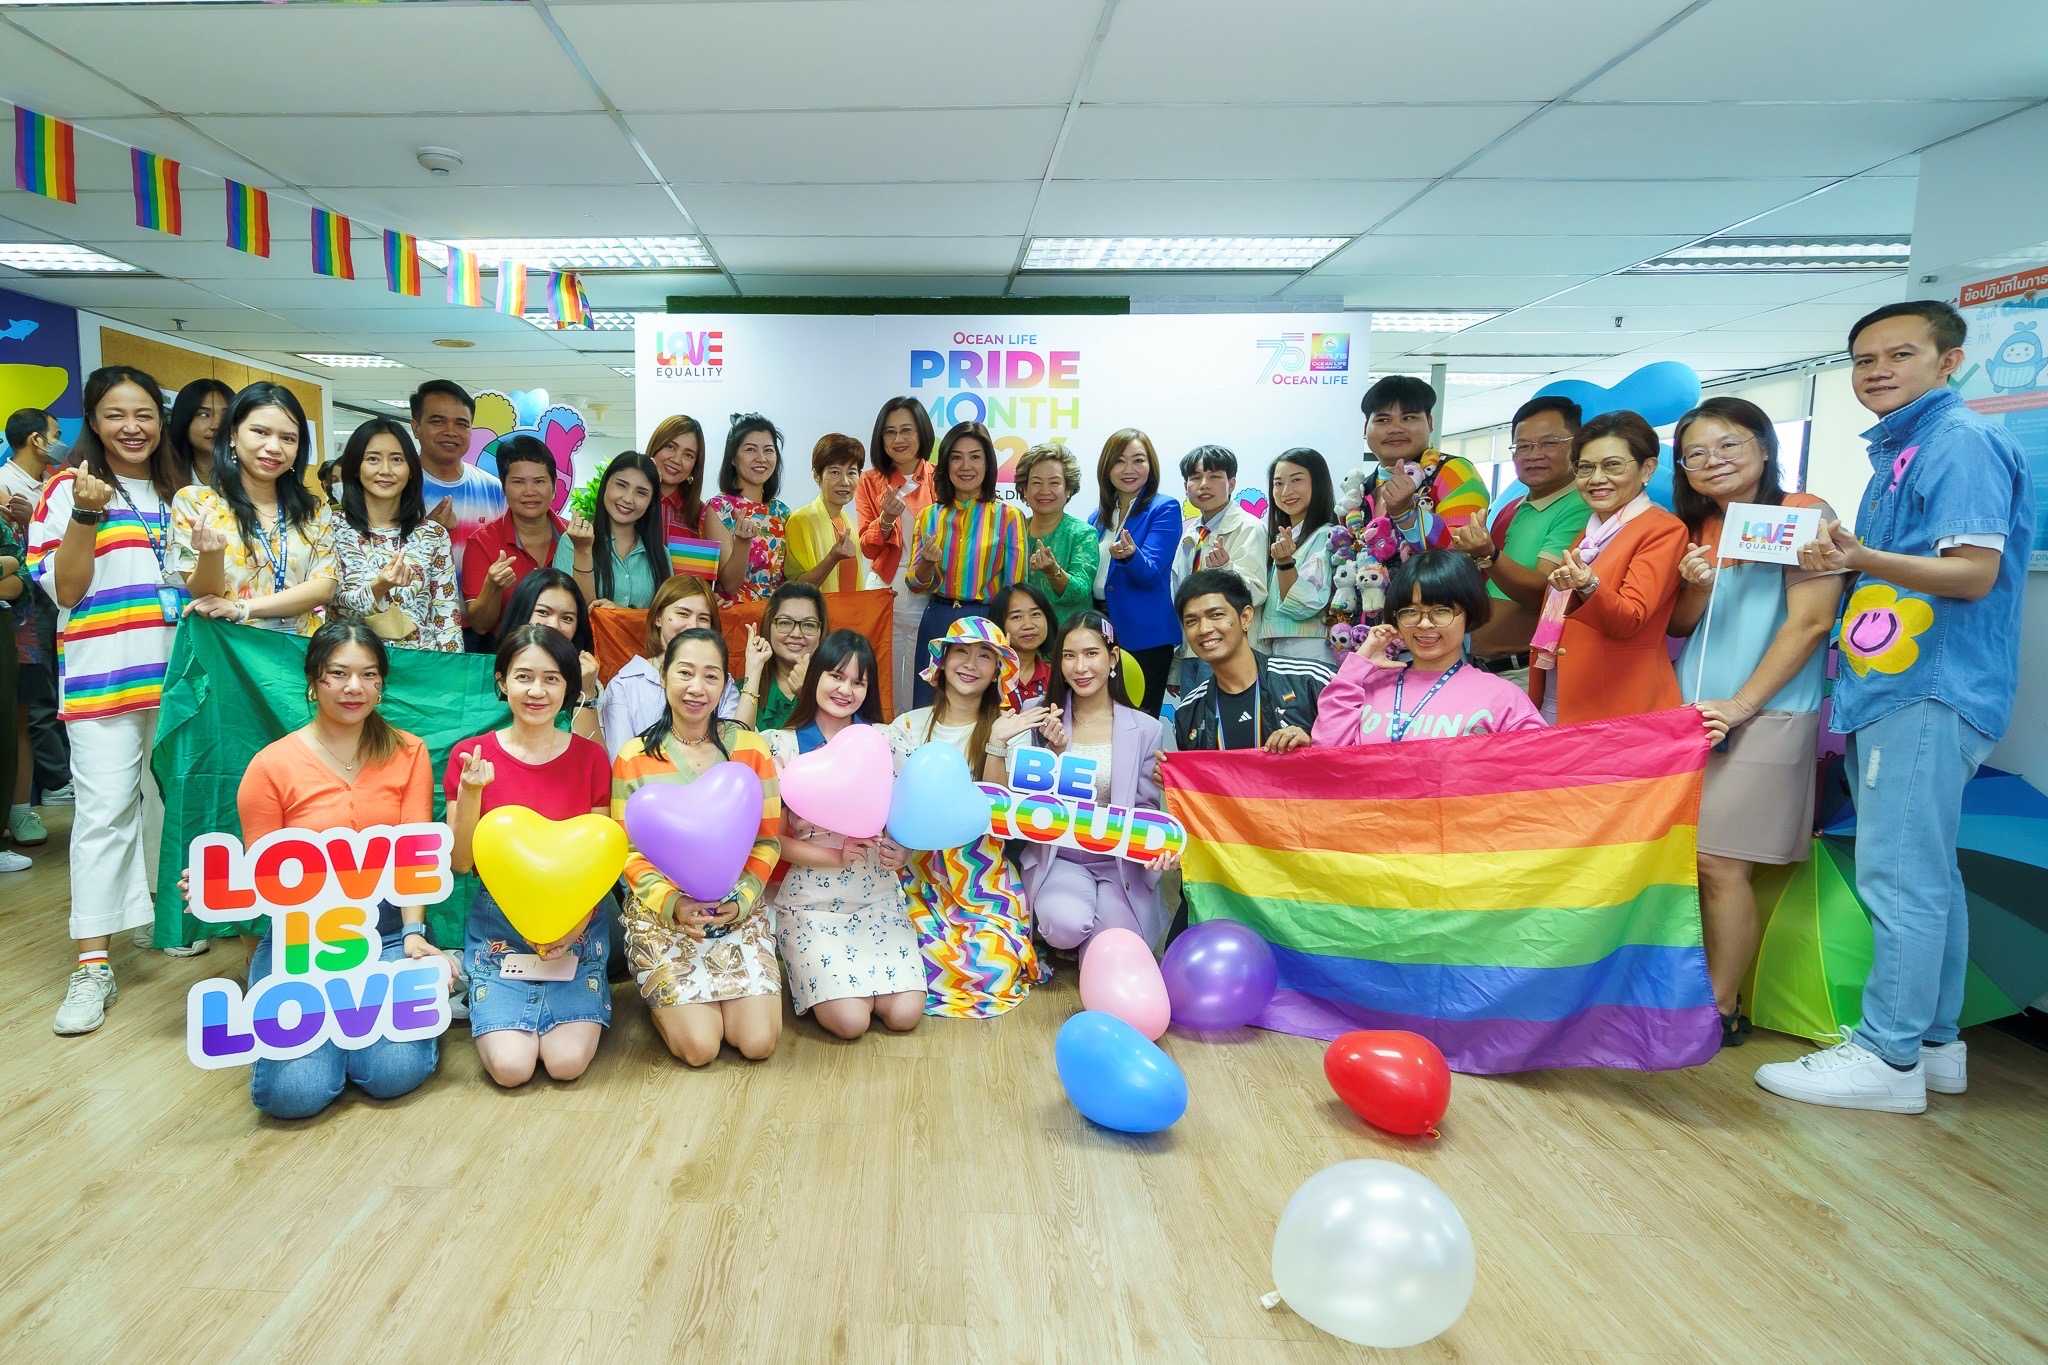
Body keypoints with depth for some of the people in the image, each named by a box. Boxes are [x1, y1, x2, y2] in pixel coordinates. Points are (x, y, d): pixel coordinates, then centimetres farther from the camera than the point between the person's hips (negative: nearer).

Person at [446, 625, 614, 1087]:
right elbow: (460, 863, -4)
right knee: (511, 1066, -15)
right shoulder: (471, 756, -3)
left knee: (567, 1062, -16)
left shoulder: (590, 758, -2)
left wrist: (578, 923, -16)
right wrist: (471, 792, -21)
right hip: (499, 923, 0)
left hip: (576, 924, 0)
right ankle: (493, 1005, 17)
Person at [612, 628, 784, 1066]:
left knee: (758, 1041, -11)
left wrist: (741, 899, -14)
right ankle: (662, 998, 18)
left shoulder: (750, 748, 2)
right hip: (662, 912, -1)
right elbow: (627, 849, -1)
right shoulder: (634, 756, 0)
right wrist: (670, 902, -18)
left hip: (738, 910, 2)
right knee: (700, 1046, -15)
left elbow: (768, 840, 2)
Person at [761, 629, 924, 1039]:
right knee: (851, 1019, -18)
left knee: (905, 1013, -13)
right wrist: (835, 856, -19)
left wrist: (902, 852, -14)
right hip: (810, 899, -2)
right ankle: (808, 978, 14)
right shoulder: (782, 745, -4)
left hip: (878, 894, 3)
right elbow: (775, 839, -5)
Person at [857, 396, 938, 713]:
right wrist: (886, 519, -16)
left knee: (921, 687, 3)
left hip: (927, 597, -1)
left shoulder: (940, 480, 2)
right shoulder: (870, 482, 6)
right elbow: (866, 548, 2)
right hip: (884, 596, 1)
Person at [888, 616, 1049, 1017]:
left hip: (982, 874, 0)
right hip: (918, 869, 0)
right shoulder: (908, 726, 4)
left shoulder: (1010, 729, 3)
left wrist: (995, 745, -20)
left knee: (996, 967, -22)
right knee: (929, 957, -24)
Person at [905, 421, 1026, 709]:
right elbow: (915, 584, 8)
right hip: (936, 624, 3)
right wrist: (927, 563, -12)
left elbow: (1015, 588, -1)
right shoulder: (929, 516, 8)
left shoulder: (1008, 516, -2)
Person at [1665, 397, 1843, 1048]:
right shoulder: (1696, 529, 15)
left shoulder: (1804, 514, -4)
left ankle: (1719, 1011, 4)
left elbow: (1809, 622, -10)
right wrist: (1696, 587, -6)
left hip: (1764, 718, -6)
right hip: (1692, 716, 6)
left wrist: (1739, 706, -12)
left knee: (1718, 864, -7)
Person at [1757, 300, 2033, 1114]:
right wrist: (1841, 561, 10)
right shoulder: (1897, 451, 20)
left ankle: (1888, 1057, 1)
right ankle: (1932, 1043, 24)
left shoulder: (1961, 441, -9)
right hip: (1892, 689, 10)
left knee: (1899, 878, -7)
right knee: (1925, 875, 14)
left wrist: (1863, 559, -32)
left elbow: (1973, 572, -18)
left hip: (1929, 694, -10)